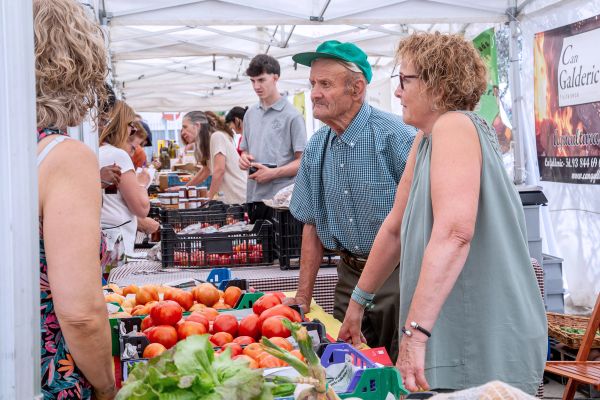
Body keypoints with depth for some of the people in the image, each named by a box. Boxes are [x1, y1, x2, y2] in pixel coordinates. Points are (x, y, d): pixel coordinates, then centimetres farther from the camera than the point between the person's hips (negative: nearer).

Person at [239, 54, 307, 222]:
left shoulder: (292, 116, -5)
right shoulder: (250, 114, 15)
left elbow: (302, 161, -7)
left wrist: (272, 173, -18)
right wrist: (244, 158, 1)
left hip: (280, 196, -6)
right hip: (254, 195, 6)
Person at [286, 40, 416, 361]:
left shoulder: (397, 138, -16)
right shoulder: (316, 148, 5)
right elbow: (312, 224, 13)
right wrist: (303, 297, 10)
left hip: (398, 275, -6)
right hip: (349, 275, 6)